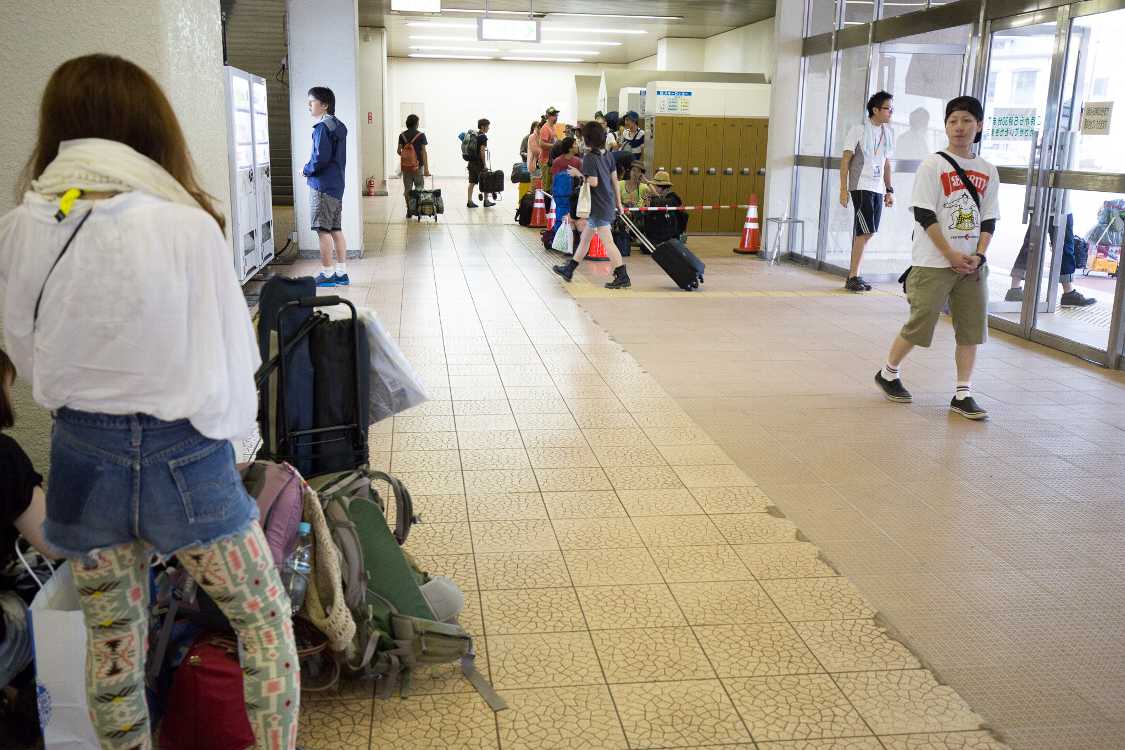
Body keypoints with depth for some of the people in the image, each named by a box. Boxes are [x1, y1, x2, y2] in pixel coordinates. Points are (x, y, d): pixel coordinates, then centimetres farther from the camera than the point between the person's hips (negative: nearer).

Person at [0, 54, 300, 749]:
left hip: (81, 458, 4)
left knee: (113, 641, 18)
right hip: (184, 457, -4)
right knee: (266, 618, 15)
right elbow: (235, 355, -10)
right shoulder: (188, 227, -18)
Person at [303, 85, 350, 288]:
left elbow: (321, 158, -20)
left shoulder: (322, 127, -13)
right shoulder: (338, 126, 15)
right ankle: (341, 272, 13)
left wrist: (306, 170, -3)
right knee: (336, 229, 11)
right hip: (337, 184, 9)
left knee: (323, 230, -4)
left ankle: (327, 274, 0)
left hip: (322, 186, -9)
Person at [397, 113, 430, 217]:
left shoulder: (402, 135, 3)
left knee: (407, 189, 7)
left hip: (405, 166, 2)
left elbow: (399, 151, 1)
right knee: (419, 187, 10)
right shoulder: (421, 135, -5)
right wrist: (426, 168, -9)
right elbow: (424, 152, -8)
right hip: (417, 165, -2)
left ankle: (409, 211, 8)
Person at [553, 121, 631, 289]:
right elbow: (615, 180, 11)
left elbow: (593, 182, -22)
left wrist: (579, 174, -6)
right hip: (609, 203, 9)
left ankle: (623, 277, -9)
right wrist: (618, 202, 16)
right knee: (585, 237, 18)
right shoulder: (608, 155, 8)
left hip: (598, 206, -9)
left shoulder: (589, 157, -16)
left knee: (607, 242, -8)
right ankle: (569, 269, 31)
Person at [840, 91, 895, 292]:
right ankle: (853, 277, -6)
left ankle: (853, 275, 14)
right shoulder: (859, 129, -5)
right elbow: (846, 159, -6)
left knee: (864, 233, 8)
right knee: (865, 232, -12)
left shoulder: (888, 133, 15)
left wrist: (889, 190, 16)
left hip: (878, 189, 7)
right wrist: (843, 188, -12)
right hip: (861, 187, -7)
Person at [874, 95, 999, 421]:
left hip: (972, 264, 5)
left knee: (972, 328, 2)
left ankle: (962, 394, 10)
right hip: (933, 263, -5)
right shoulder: (932, 165, -5)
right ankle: (888, 373, 21)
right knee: (919, 324, -1)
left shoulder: (988, 172, 10)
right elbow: (924, 214, -10)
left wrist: (978, 256, -6)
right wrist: (951, 255, -14)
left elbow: (989, 220, 10)